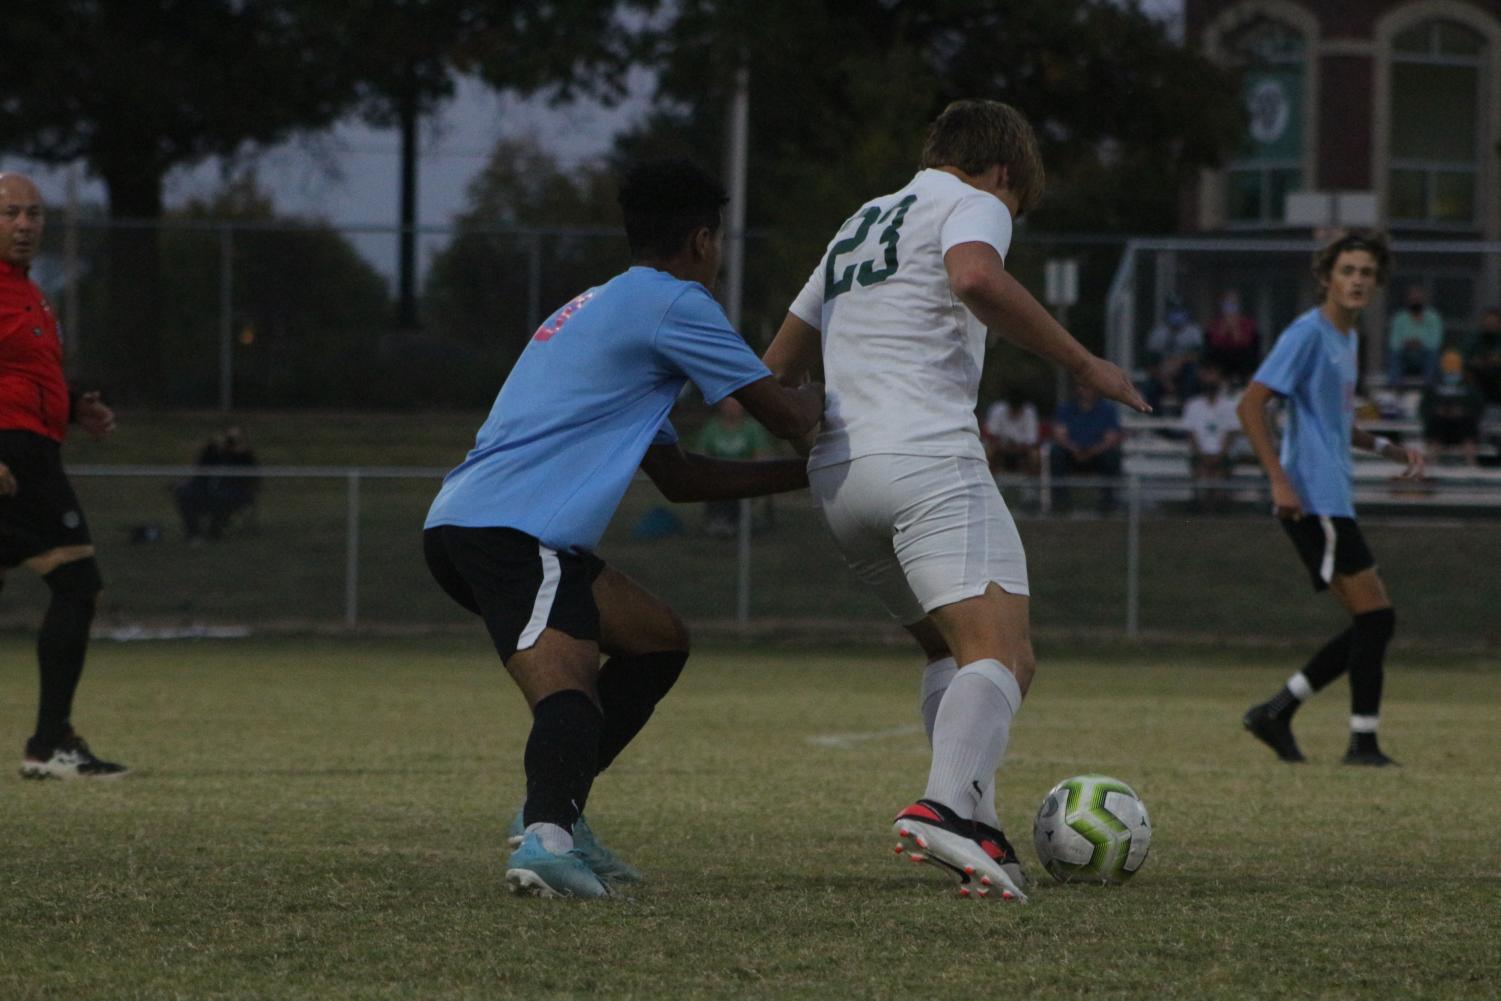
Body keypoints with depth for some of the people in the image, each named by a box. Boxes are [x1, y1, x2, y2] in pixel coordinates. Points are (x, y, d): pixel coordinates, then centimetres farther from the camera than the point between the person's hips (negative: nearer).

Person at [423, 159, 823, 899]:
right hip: (511, 528, -10)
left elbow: (679, 476, 32)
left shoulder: (601, 308, 29)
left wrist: (804, 475, 31)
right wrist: (834, 394, 26)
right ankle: (547, 836, -52)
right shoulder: (673, 304, -2)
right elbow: (785, 415, 3)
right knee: (567, 691, -27)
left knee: (657, 641, 21)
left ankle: (552, 818, 13)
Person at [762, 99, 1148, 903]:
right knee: (1001, 656, -16)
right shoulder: (972, 205, 6)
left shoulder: (858, 226, 29)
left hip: (837, 474, 8)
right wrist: (1084, 365, -14)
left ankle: (974, 828, 2)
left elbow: (779, 369, 33)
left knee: (948, 651, 20)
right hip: (928, 460, -8)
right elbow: (976, 278, -19)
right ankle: (946, 806, -41)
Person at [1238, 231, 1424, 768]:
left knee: (1370, 623, 8)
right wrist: (1279, 479, -22)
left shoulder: (1348, 340, 19)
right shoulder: (1308, 334, -10)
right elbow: (1251, 405, -15)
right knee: (1375, 616, -10)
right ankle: (1363, 742, -7)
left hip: (1332, 500, 10)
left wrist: (1389, 449, 19)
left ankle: (1276, 712, 10)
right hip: (1314, 499, -10)